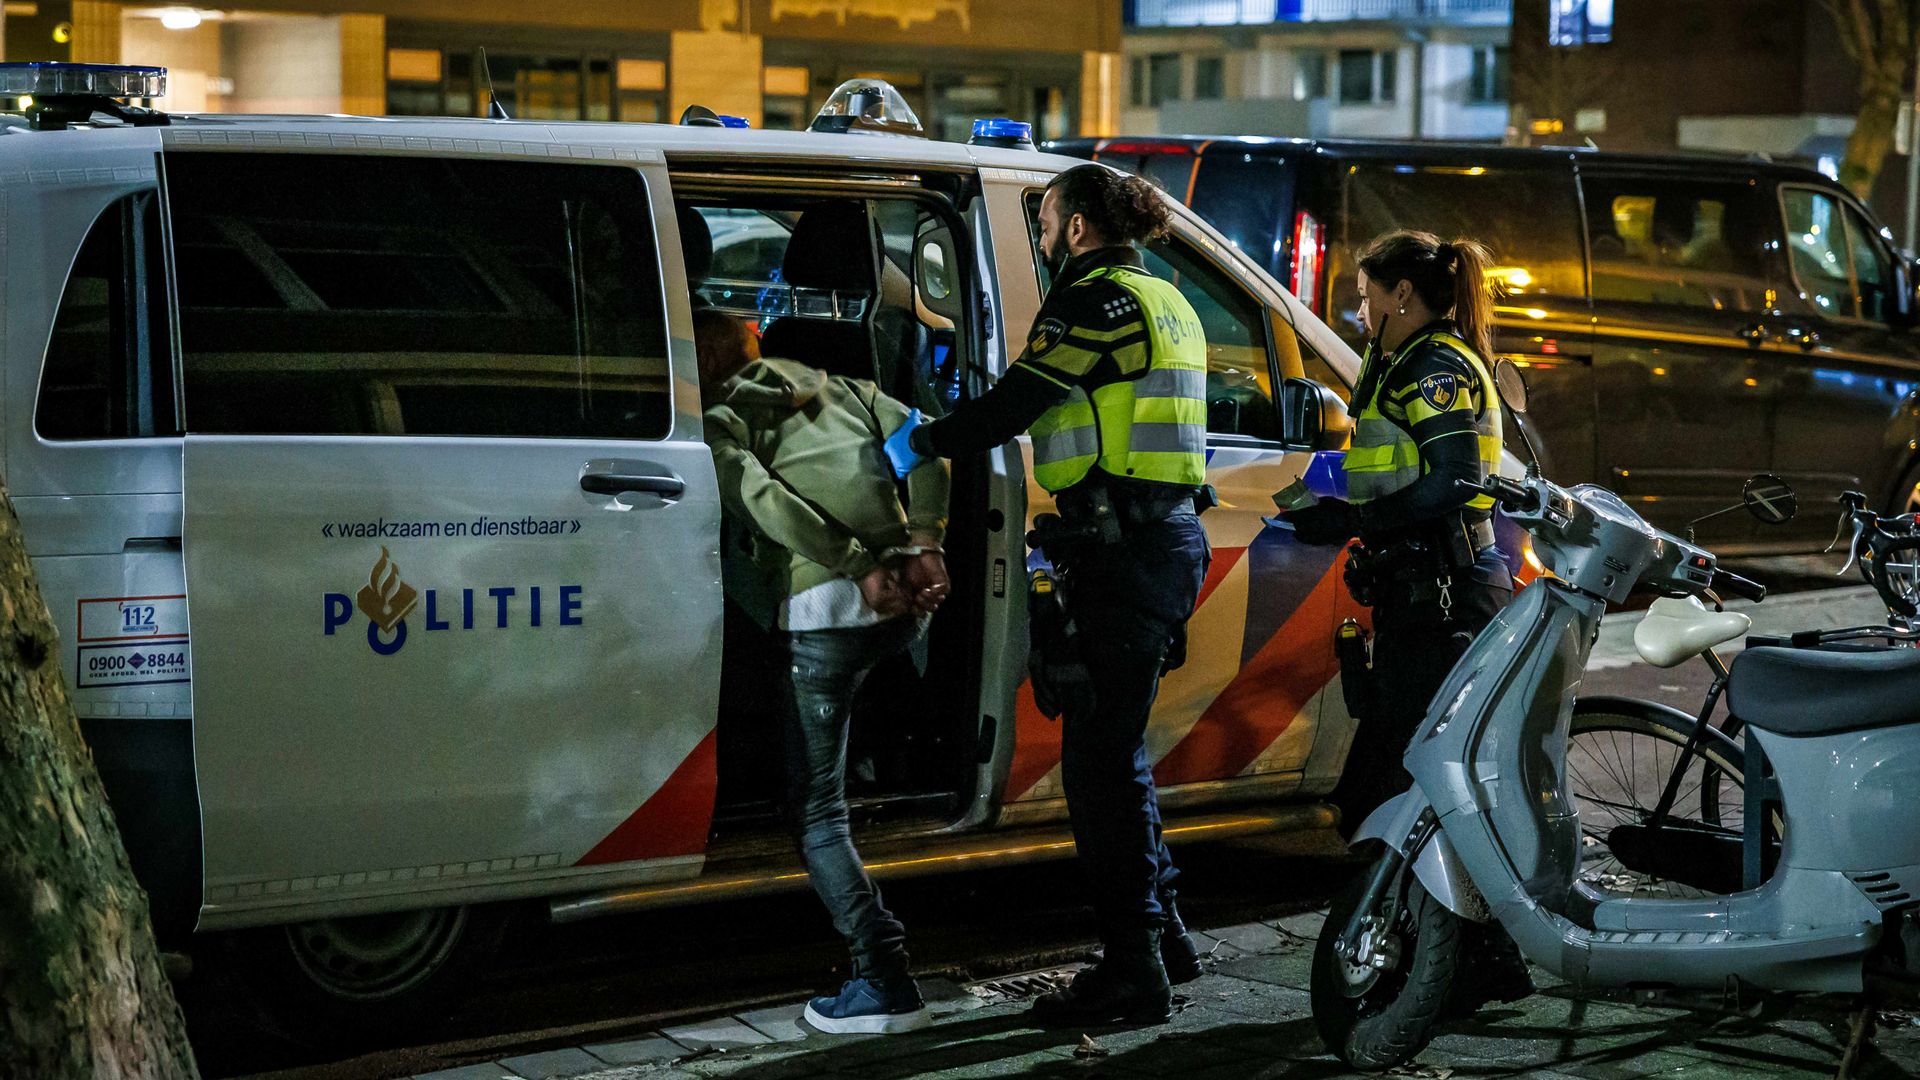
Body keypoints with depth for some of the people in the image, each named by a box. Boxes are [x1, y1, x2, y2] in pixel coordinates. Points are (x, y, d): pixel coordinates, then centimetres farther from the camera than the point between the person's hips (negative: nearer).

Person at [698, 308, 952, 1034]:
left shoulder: (721, 422, 6)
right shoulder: (844, 390, 23)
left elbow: (761, 499, -13)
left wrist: (860, 572, -15)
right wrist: (922, 546, 1)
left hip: (825, 611, -6)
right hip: (908, 608, 6)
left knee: (815, 810, 2)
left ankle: (885, 980, -7)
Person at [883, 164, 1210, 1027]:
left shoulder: (1098, 299, -9)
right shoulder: (1164, 302, 20)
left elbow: (1011, 406, -11)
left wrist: (920, 442, 2)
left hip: (1122, 549, -10)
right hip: (1165, 536, 10)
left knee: (1099, 757, -6)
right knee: (1113, 749, 19)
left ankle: (1133, 971, -4)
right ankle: (1160, 934, 26)